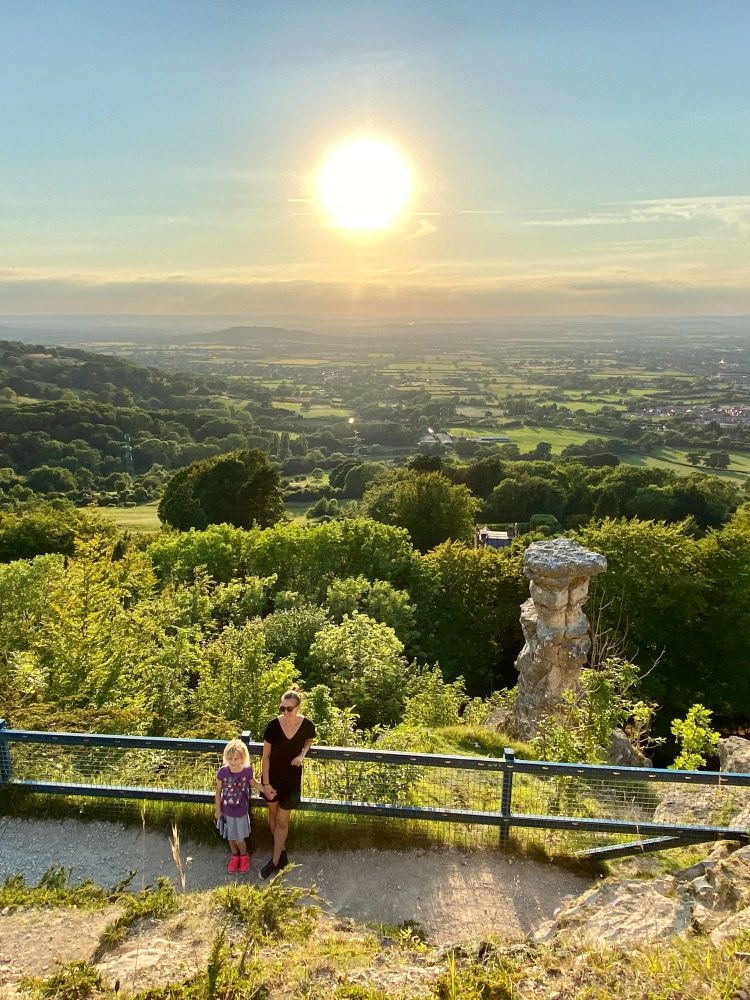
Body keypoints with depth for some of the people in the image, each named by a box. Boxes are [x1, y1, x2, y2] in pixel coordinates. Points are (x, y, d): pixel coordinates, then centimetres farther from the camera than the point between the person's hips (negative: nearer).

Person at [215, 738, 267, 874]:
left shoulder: (247, 771, -21)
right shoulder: (222, 772, -22)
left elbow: (253, 783, 2)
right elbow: (218, 792, -8)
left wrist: (266, 790, -7)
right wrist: (218, 810, -1)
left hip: (241, 812, -1)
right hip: (226, 811, 1)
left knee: (239, 839, 11)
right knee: (231, 837, 21)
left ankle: (244, 855, 42)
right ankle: (234, 856, 49)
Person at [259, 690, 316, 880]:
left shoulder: (307, 725, -20)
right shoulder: (273, 725, -23)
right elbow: (266, 755, -12)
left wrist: (302, 754, -13)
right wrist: (265, 783, -10)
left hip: (292, 777, -1)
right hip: (272, 775, 1)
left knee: (282, 820, 6)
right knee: (273, 815, 18)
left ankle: (275, 861, 24)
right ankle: (281, 851, 40)